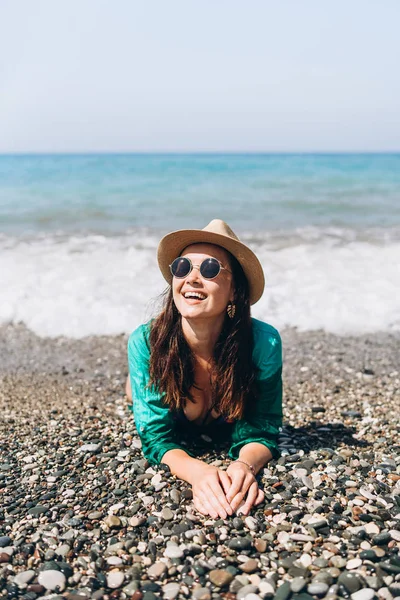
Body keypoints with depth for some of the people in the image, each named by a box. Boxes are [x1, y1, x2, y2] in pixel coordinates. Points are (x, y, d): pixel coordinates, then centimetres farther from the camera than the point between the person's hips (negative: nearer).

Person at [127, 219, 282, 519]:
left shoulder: (264, 342, -42)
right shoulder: (146, 342, -41)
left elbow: (260, 432, -33)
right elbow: (156, 437, -38)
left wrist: (244, 465, -57)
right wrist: (197, 471, -60)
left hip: (228, 431, 1)